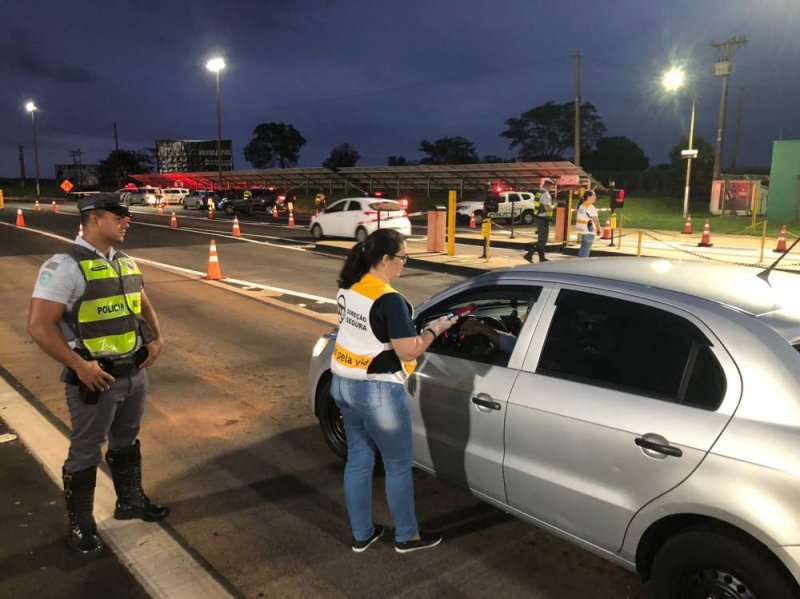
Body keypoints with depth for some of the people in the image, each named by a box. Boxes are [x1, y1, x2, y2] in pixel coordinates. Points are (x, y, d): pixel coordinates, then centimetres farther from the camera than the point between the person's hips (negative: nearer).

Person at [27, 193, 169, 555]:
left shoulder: (126, 264, 8)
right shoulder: (65, 266, -16)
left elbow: (144, 306, 22)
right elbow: (39, 326, -20)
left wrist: (156, 338, 7)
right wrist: (80, 365, -22)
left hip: (134, 372, 7)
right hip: (96, 378, -7)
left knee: (126, 443, 22)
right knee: (85, 454, 9)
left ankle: (131, 502, 41)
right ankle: (80, 525, 27)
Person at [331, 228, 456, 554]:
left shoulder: (348, 288, 2)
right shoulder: (389, 300, -24)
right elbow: (409, 351, -20)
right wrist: (434, 329, -5)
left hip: (343, 384, 8)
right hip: (377, 392, -8)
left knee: (358, 459, 19)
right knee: (398, 466, 11)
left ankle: (361, 534, 33)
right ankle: (407, 537, 28)